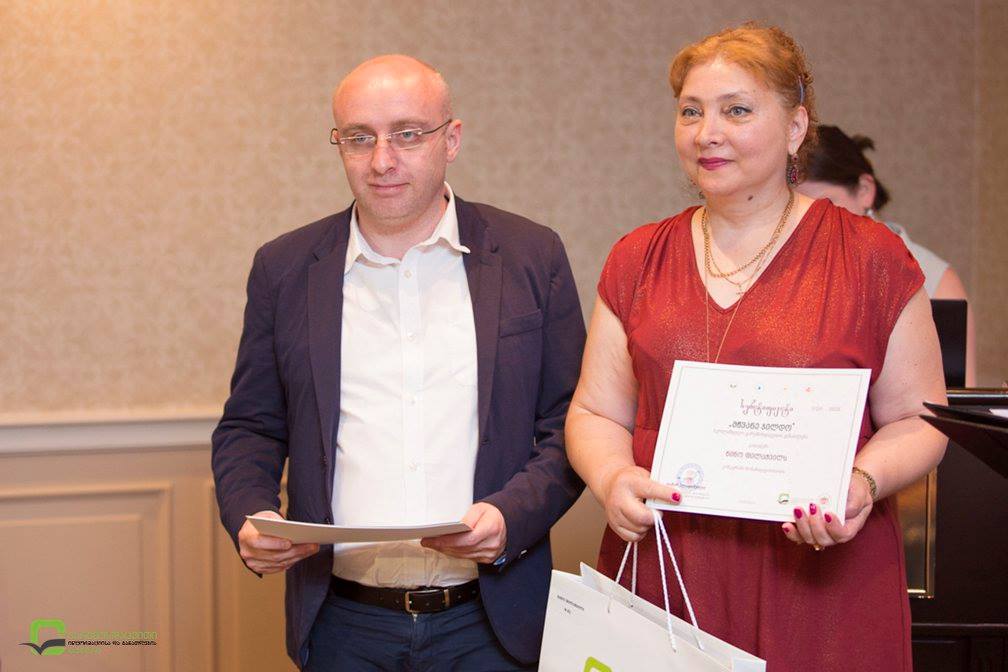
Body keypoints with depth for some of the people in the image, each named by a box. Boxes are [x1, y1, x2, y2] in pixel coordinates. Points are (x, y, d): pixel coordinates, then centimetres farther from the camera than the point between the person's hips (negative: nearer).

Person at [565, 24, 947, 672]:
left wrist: (864, 481, -18)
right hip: (658, 574, 3)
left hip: (820, 580, -2)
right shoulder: (638, 259, 9)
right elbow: (597, 413, 10)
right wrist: (613, 479, -10)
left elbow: (917, 420, 2)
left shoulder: (871, 258, 0)